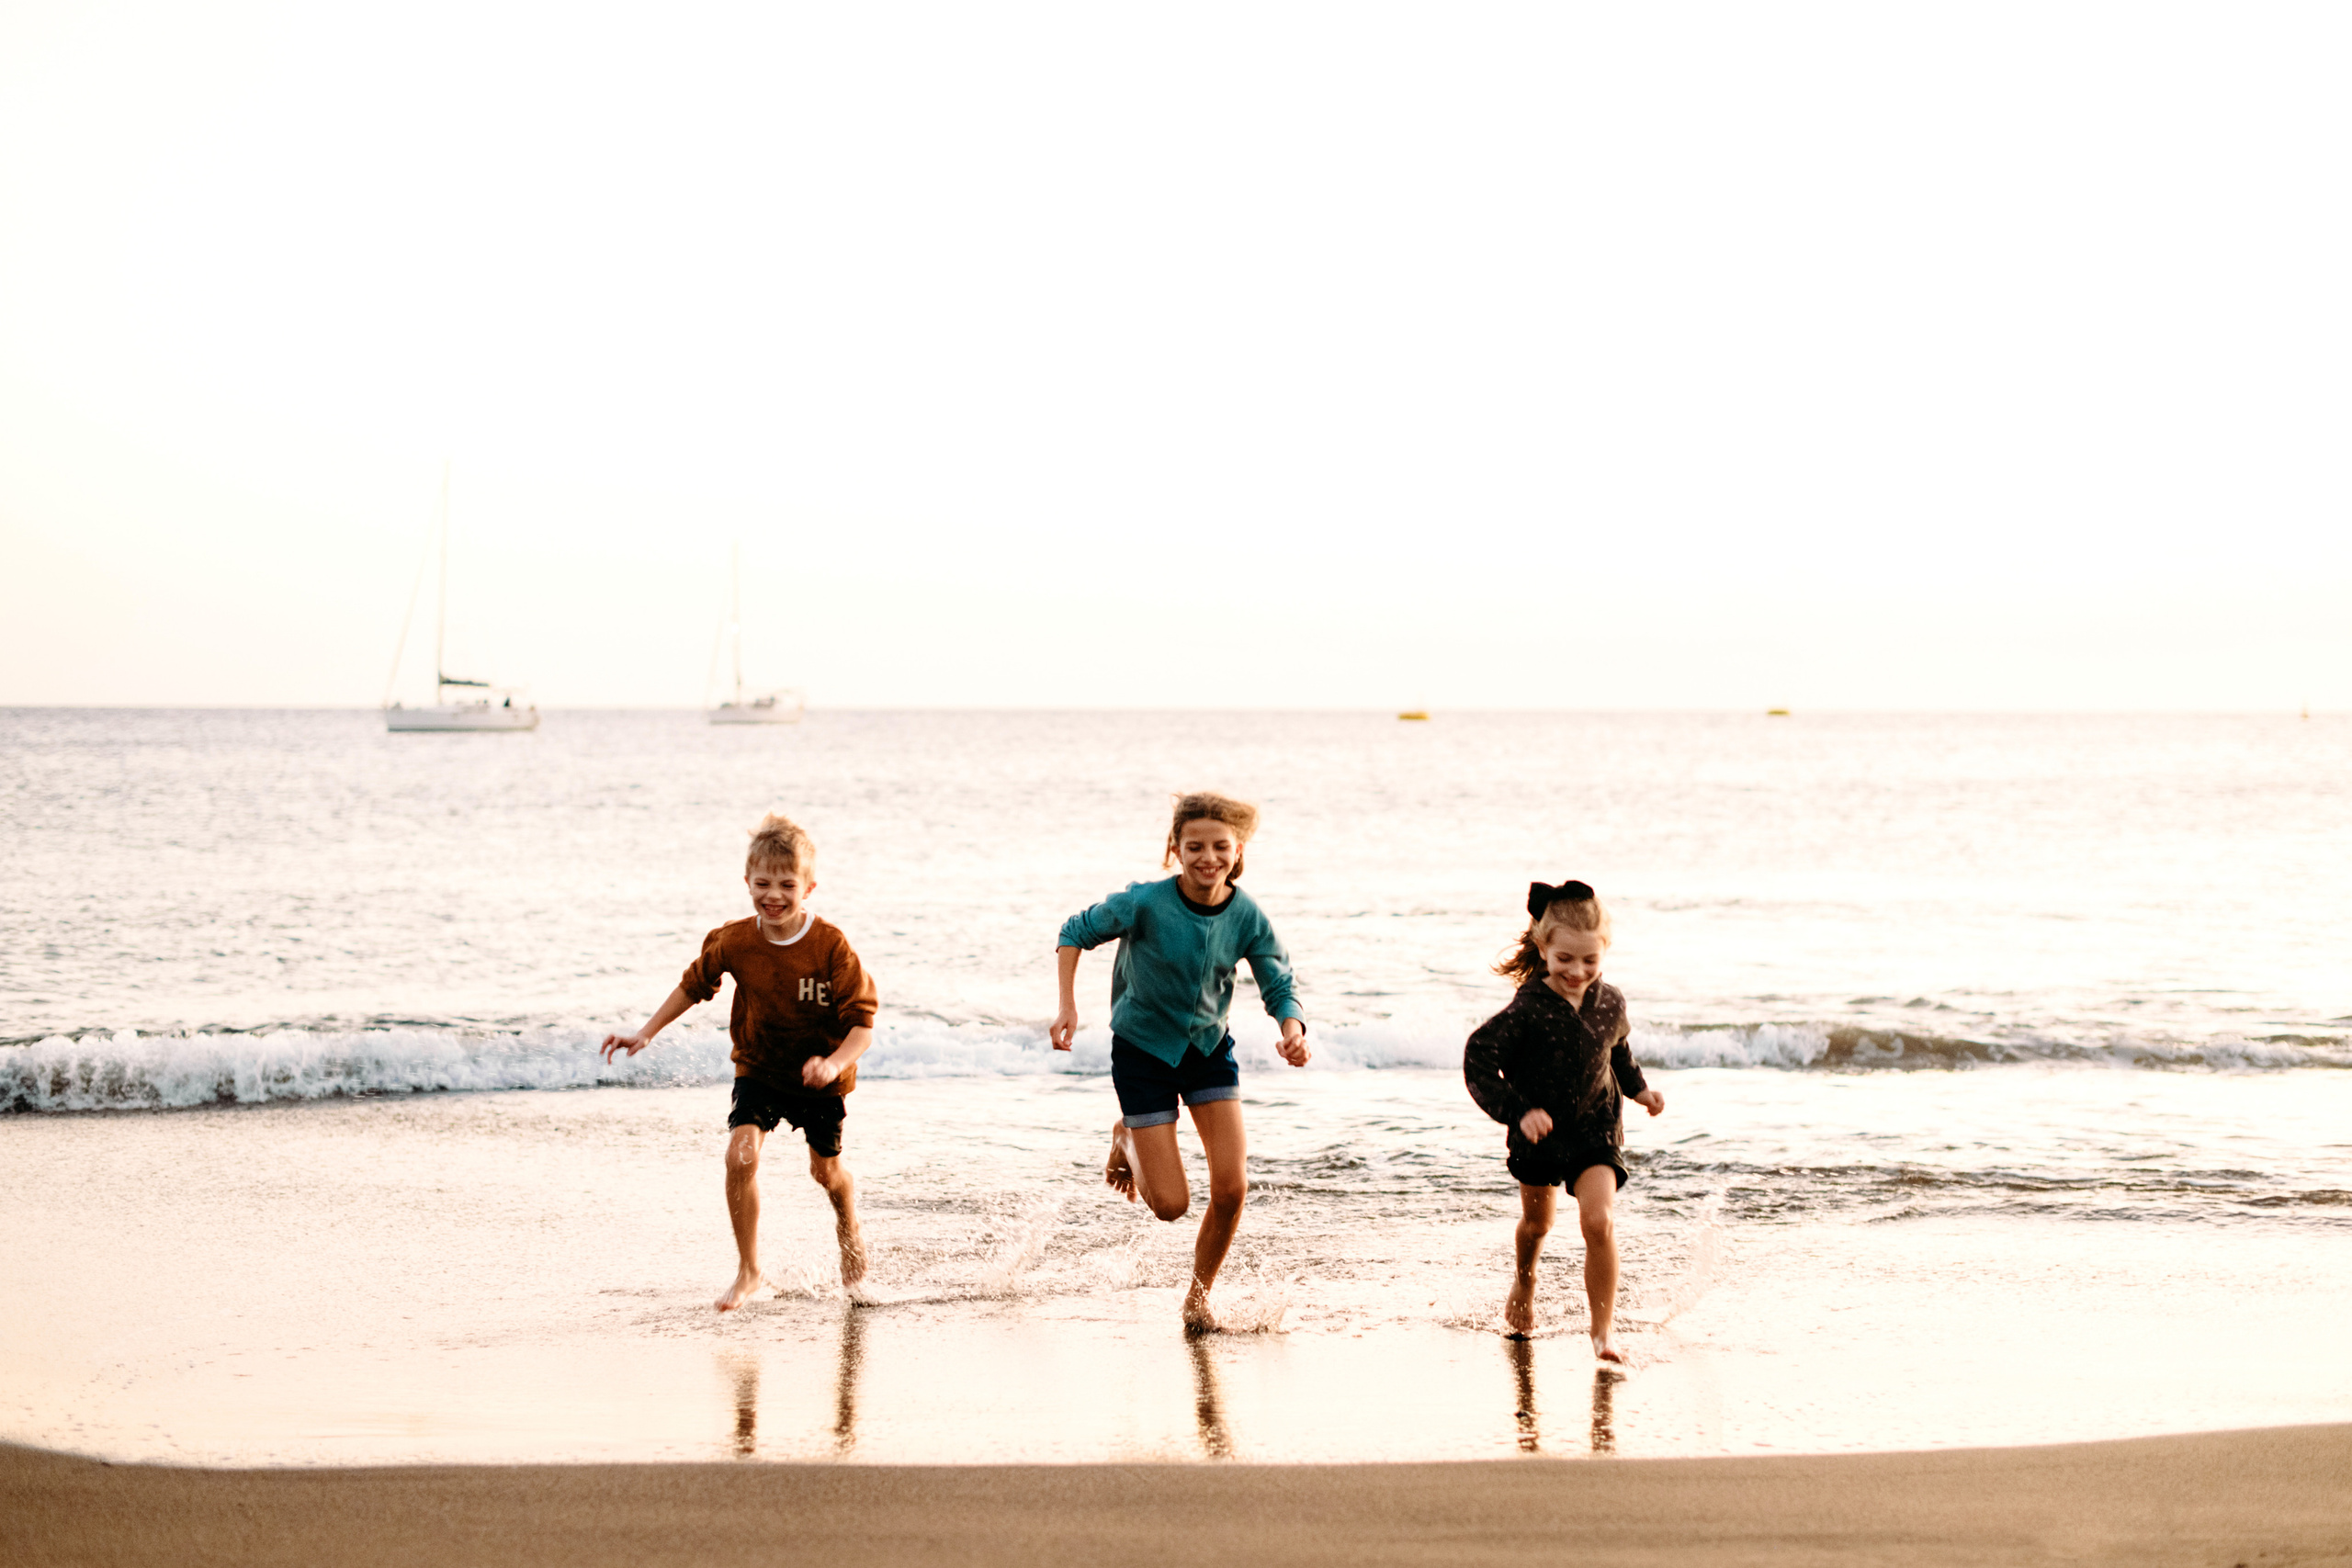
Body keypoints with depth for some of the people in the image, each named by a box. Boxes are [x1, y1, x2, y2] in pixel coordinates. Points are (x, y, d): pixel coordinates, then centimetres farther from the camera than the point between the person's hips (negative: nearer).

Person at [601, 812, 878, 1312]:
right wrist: (646, 1034, 1)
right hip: (759, 1069, 1)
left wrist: (835, 1063, -40)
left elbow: (862, 1020, -22)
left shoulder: (831, 946, -25)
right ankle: (748, 1271, -6)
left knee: (825, 1170, 13)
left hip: (820, 1079, -1)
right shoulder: (734, 941, -16)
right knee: (741, 1154, -19)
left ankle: (849, 1229, 49)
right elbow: (694, 985, 3)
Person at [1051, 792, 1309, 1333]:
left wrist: (1293, 1031, -30)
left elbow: (1280, 987, -8)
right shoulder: (1146, 903, -24)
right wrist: (1067, 1007, -19)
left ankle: (1199, 1294, 16)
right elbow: (1076, 932, -10)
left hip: (1209, 1048, 3)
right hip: (1143, 1050, -3)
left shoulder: (1248, 918, -15)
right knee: (1170, 1204, -5)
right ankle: (1127, 1141, 29)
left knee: (1231, 1187, -9)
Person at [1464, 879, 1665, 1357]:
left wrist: (1638, 1089, 5)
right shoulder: (1528, 1010, -22)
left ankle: (1603, 1330, -10)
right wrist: (1519, 1111, -29)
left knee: (1599, 1221, -18)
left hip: (1595, 1128, 1)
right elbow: (1479, 1062, -22)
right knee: (1537, 1222, 20)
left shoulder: (1611, 1003, -7)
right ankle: (1524, 1283, 54)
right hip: (1538, 1133, -1)